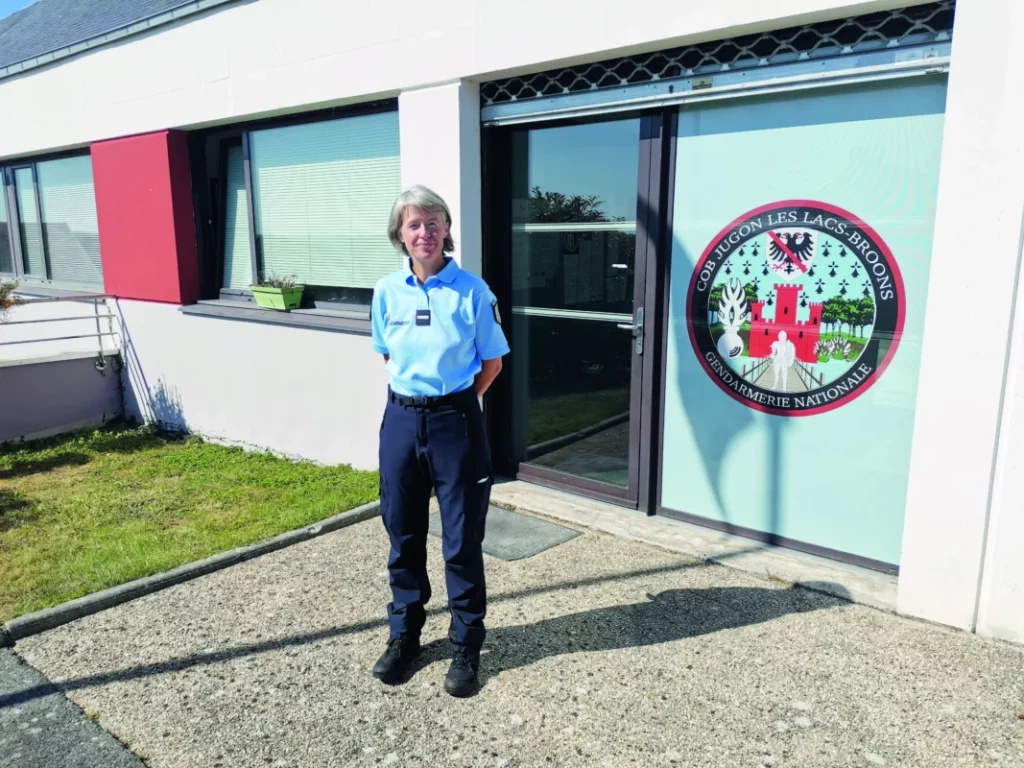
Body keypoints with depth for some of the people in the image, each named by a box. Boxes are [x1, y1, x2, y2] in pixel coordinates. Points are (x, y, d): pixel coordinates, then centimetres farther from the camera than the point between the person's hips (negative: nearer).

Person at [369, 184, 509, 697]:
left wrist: (456, 402, 5)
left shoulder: (472, 290, -8)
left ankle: (466, 646, 24)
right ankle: (403, 634, 34)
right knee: (403, 535, 14)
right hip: (401, 420, 3)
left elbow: (492, 361, 1)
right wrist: (413, 393, 10)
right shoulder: (387, 292, 1)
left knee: (462, 540, 6)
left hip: (455, 423, -3)